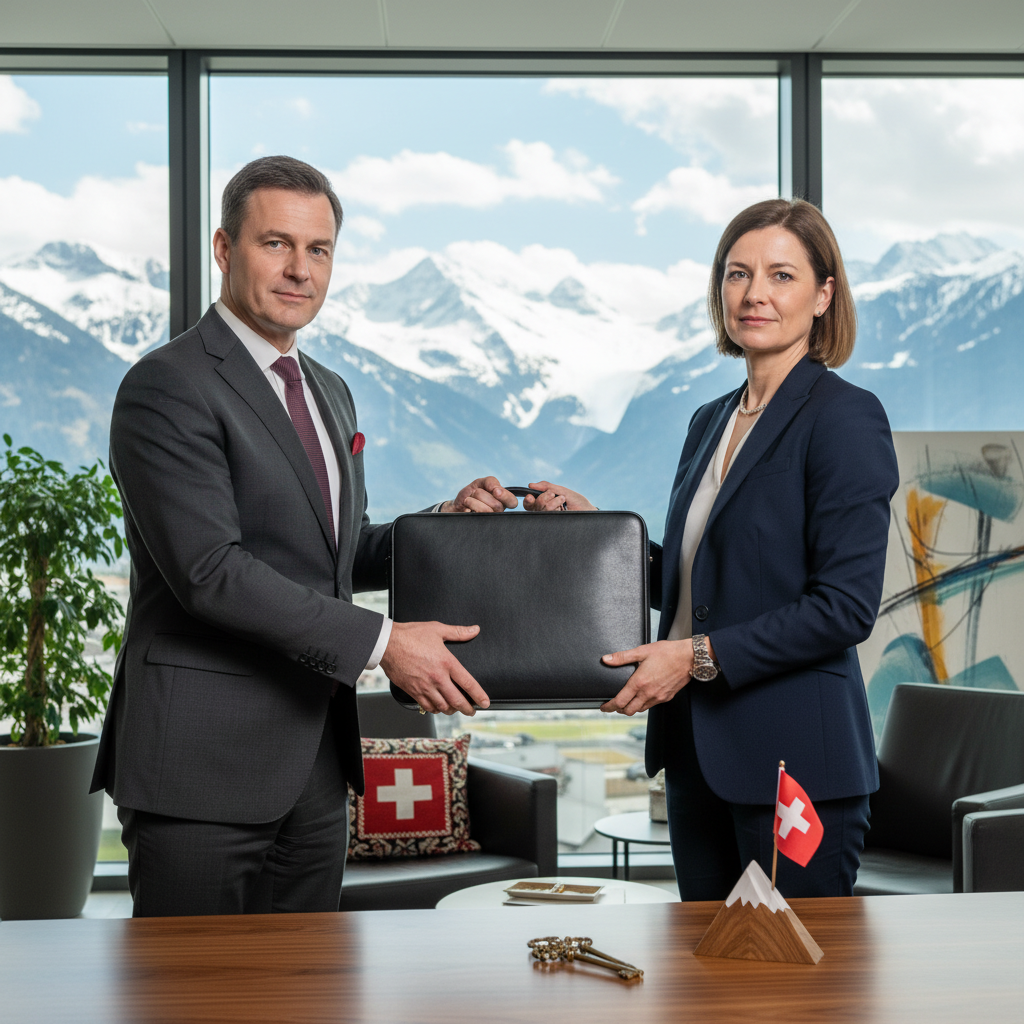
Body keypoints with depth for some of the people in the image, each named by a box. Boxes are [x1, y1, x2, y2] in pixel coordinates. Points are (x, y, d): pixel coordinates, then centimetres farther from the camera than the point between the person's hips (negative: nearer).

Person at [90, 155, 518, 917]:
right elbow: (211, 570, -20)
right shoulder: (169, 387, -11)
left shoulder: (330, 392, 17)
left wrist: (444, 525, 3)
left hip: (315, 761, 8)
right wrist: (381, 642, -21)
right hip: (203, 764, -8)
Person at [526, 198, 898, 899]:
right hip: (699, 750, 8)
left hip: (795, 758, -7)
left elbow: (846, 606, -16)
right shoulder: (710, 422, 14)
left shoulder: (846, 416, -10)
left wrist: (701, 656, -18)